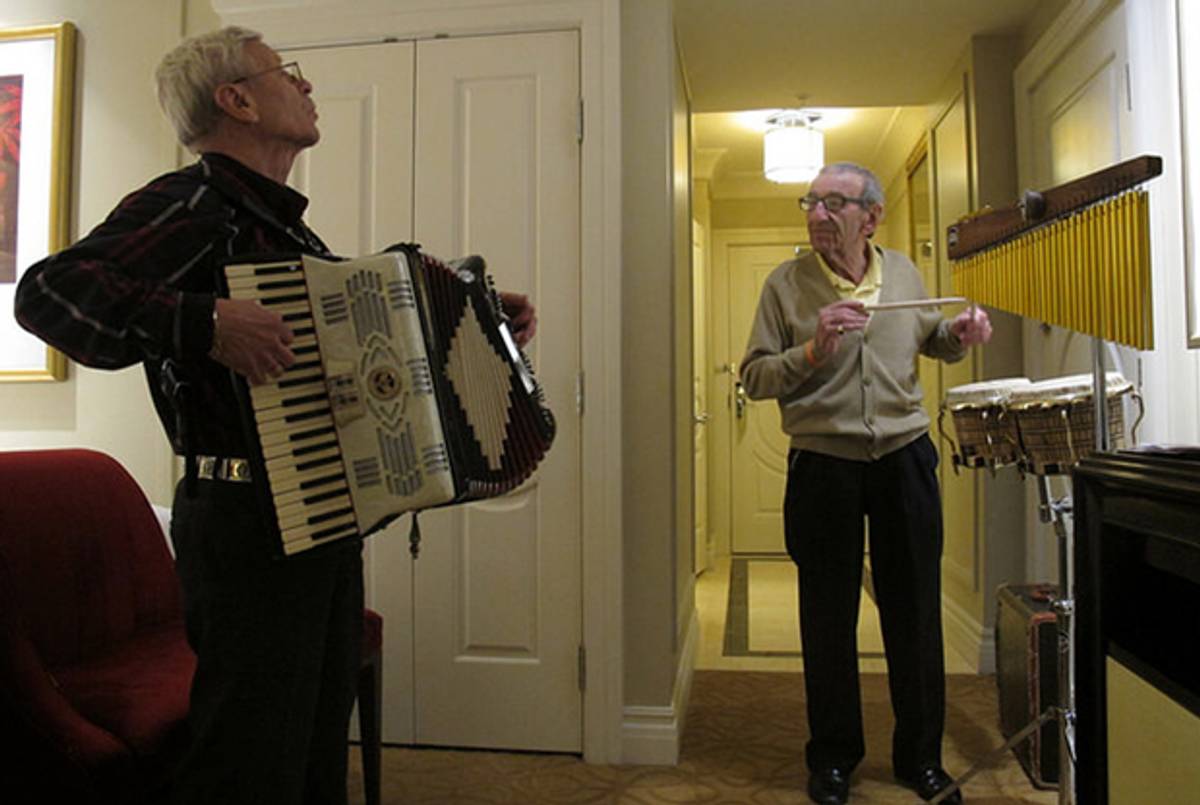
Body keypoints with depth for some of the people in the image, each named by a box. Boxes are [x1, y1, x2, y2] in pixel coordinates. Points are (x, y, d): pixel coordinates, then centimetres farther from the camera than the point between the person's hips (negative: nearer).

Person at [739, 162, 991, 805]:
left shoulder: (902, 272, 8)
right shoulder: (787, 284, -2)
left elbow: (929, 339, 23)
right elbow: (754, 378, -5)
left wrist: (959, 333, 2)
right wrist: (813, 350, -20)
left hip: (905, 459, 3)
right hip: (822, 467, -2)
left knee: (914, 611, 10)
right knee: (828, 616, 7)